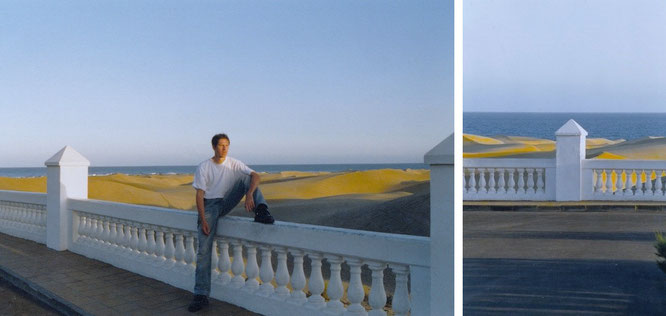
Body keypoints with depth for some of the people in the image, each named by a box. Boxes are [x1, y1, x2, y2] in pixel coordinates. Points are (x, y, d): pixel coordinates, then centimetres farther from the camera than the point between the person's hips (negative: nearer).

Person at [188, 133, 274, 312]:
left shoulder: (234, 164, -1)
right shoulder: (203, 167, -5)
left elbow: (255, 175, -16)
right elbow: (200, 195, -7)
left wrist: (249, 194, -36)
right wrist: (203, 220, -16)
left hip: (227, 203, 2)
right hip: (210, 206, -2)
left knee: (246, 177, -17)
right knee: (204, 249, -14)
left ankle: (261, 211, -34)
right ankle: (201, 295, -12)